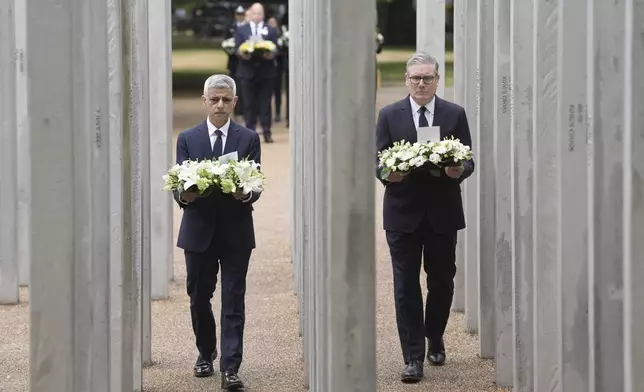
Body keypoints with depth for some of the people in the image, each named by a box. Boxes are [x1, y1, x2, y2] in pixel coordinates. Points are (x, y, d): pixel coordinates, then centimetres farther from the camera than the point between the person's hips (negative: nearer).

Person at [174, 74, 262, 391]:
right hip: (199, 230, 1)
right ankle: (205, 353, 32)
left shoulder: (249, 139, 4)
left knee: (233, 302, -4)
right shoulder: (187, 139, 6)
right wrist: (184, 195, -21)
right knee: (198, 297, 10)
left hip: (235, 231, -1)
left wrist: (246, 193, -24)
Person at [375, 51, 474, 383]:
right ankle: (413, 357, 1)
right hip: (403, 212, -1)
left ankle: (435, 340, 35)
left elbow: (468, 160, 4)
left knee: (442, 281, 11)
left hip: (442, 211, 1)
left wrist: (459, 170, -18)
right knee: (406, 286, -2)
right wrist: (388, 174, -20)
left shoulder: (455, 114, 5)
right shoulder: (389, 115, 4)